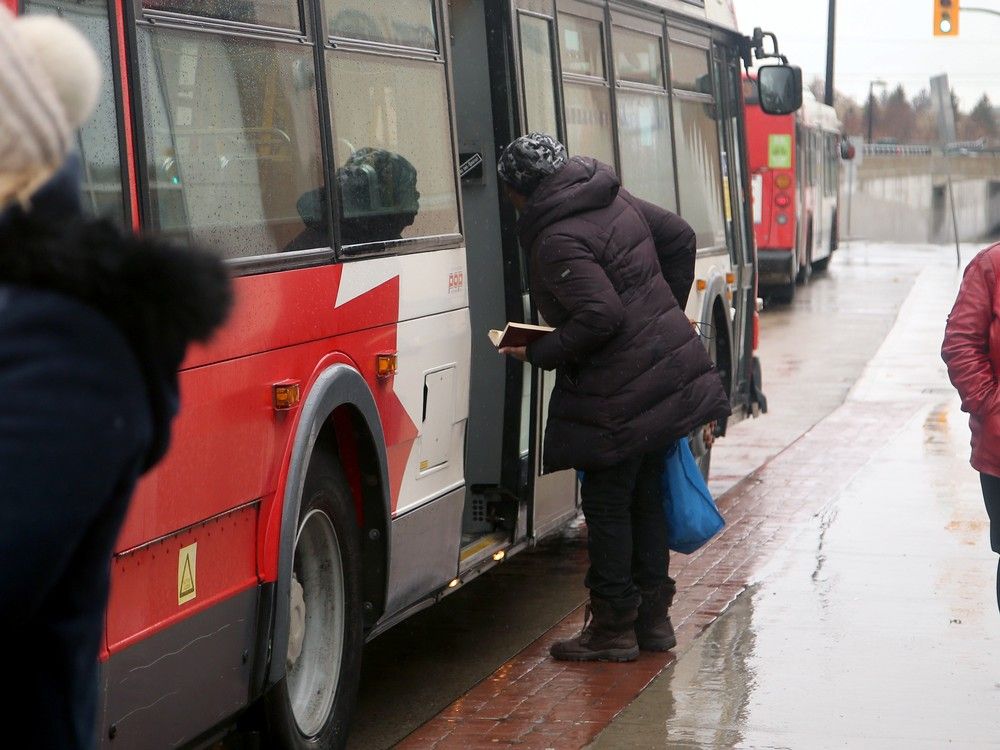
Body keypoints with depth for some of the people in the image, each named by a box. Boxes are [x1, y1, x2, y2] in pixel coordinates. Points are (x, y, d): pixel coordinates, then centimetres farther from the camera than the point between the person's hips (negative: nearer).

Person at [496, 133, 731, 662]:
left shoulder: (557, 241, -19)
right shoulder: (617, 200, 9)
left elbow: (600, 317, -26)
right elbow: (680, 237, 20)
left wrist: (539, 354, -14)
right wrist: (667, 311, 25)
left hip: (620, 397, -9)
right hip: (672, 371, 9)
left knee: (607, 504, 2)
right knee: (644, 497, 16)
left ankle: (613, 627, 8)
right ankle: (653, 617, 23)